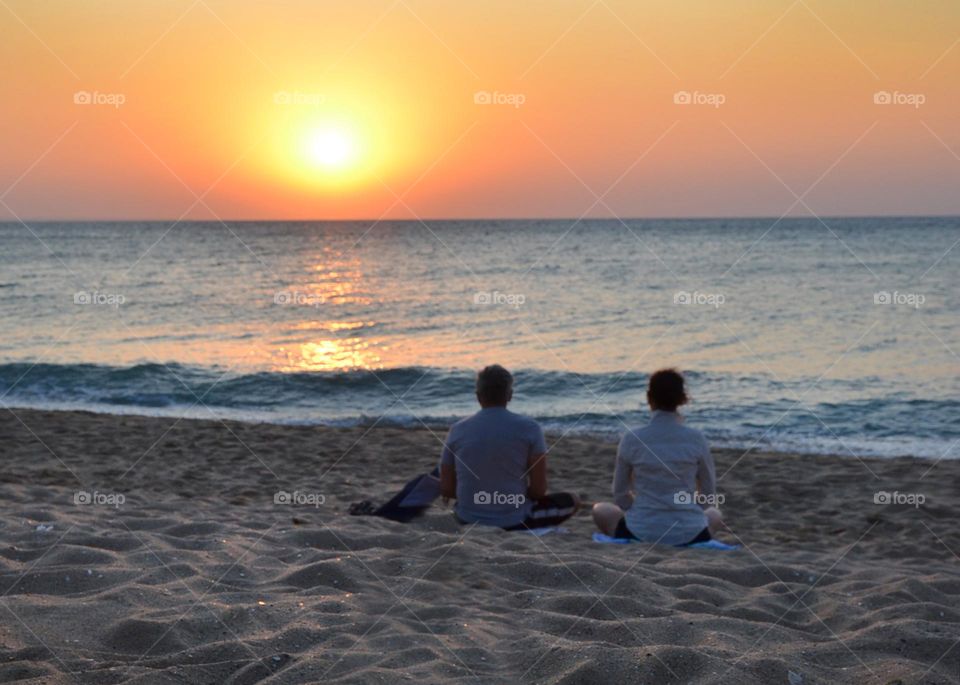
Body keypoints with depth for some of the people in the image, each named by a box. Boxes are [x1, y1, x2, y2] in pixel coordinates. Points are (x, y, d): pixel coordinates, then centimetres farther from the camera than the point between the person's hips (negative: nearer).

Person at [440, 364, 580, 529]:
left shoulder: (457, 430, -2)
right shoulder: (529, 428, -10)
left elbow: (446, 490, 0)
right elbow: (539, 490, -11)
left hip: (468, 521, 4)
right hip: (513, 521, -4)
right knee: (572, 501, 19)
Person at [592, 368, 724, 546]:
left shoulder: (632, 439, -5)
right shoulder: (696, 439, -4)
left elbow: (620, 495, 6)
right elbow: (709, 496, 7)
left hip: (642, 532, -1)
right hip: (689, 535, 1)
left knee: (601, 510, 28)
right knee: (714, 515, 35)